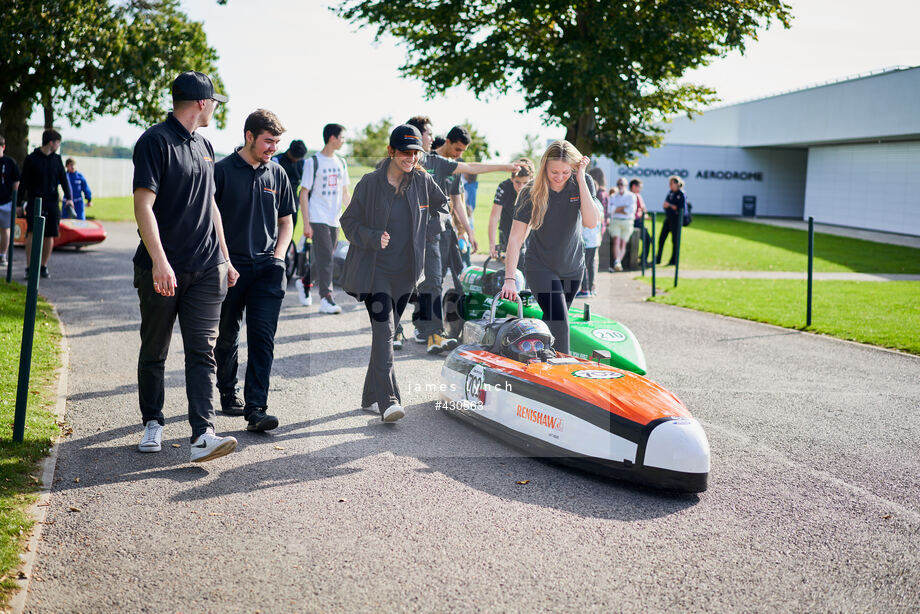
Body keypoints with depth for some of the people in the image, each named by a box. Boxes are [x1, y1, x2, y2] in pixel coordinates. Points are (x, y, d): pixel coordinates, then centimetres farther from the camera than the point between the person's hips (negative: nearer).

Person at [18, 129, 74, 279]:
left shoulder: (57, 159, 11)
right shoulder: (31, 159, -1)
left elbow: (63, 179, 9)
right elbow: (24, 182, 1)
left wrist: (69, 198, -5)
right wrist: (21, 202, -2)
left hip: (52, 202, 4)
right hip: (34, 201, -4)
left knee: (49, 235, 4)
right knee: (32, 232, -13)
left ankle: (43, 266, 15)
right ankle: (29, 267, -10)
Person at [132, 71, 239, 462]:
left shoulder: (203, 146, 17)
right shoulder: (155, 141, -7)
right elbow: (143, 205, -15)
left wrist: (225, 260, 21)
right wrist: (159, 260, -25)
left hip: (205, 269, 6)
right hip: (163, 269, -5)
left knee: (202, 351, -5)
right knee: (154, 352, 8)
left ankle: (203, 434, -11)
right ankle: (152, 423, 24)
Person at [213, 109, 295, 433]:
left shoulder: (277, 174, 10)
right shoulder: (222, 171, -3)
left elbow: (286, 220, 19)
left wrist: (278, 255, 5)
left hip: (267, 266, 2)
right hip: (229, 267, -2)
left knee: (263, 337, -8)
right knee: (228, 337, 11)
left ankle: (256, 408, -10)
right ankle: (228, 394, 30)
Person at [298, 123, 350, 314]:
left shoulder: (341, 162, 14)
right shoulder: (313, 162, -5)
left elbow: (344, 193, 21)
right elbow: (304, 193, -6)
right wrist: (306, 224, -12)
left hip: (334, 220, 6)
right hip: (317, 219, -6)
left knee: (324, 259, 11)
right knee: (325, 259, -12)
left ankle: (304, 282, 34)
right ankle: (326, 300, -10)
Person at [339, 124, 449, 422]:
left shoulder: (423, 181, 3)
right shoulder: (370, 182, -6)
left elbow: (443, 207, 21)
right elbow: (349, 222, -1)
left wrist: (427, 230, 5)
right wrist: (373, 238, -18)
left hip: (405, 270, 4)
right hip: (375, 268, -4)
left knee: (388, 331, 11)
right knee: (383, 329, -17)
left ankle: (371, 396, 23)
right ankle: (388, 400, -22)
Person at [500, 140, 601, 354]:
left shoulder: (583, 183, -10)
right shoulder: (532, 191, -16)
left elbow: (591, 222, -23)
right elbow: (516, 237, -18)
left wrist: (581, 180, -26)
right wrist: (509, 278, -25)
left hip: (573, 268, 3)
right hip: (541, 267, -3)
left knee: (553, 321, 14)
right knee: (559, 322, -18)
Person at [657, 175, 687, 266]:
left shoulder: (681, 194, -12)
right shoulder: (670, 192, 9)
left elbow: (682, 208, -18)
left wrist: (670, 205, -21)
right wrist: (665, 205, -6)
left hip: (676, 219, -7)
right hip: (668, 217, 7)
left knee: (675, 240, 1)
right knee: (661, 238, 7)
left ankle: (673, 260, 11)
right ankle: (657, 259, 15)